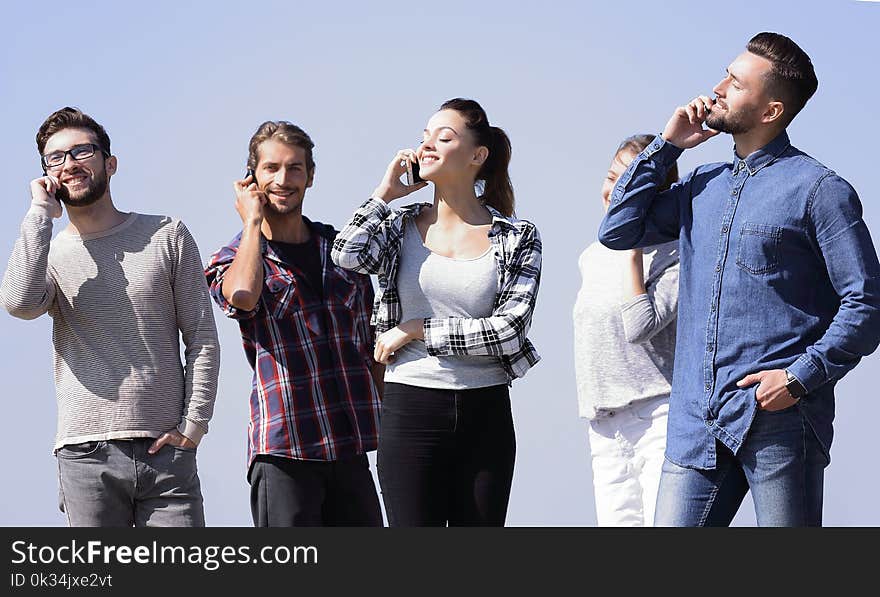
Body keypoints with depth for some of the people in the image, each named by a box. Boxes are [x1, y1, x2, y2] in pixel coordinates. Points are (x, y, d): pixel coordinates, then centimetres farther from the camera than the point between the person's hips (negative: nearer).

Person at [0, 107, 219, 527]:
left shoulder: (166, 236, 9)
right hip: (86, 455, 0)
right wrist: (41, 213, -7)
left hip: (166, 449, 0)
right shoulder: (47, 254, 9)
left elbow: (203, 339, 9)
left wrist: (194, 423, -2)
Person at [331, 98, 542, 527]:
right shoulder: (400, 226, 7)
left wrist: (418, 330, -8)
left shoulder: (518, 238, 3)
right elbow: (347, 256, -14)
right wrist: (384, 193, -2)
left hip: (486, 415, 0)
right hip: (410, 411, 0)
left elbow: (510, 329, -8)